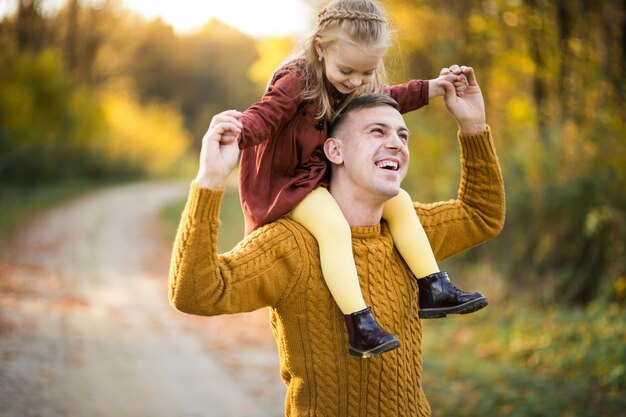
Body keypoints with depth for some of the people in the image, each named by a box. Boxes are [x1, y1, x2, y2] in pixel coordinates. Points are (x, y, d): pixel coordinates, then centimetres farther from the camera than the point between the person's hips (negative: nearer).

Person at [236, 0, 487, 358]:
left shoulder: (362, 85, 2)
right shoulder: (296, 82, -24)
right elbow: (263, 117, -35)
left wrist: (430, 89, 17)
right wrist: (237, 133, -57)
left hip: (331, 178, 9)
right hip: (286, 181, -9)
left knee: (399, 201, 4)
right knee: (334, 226, -33)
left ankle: (435, 290, 11)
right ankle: (360, 327, -36)